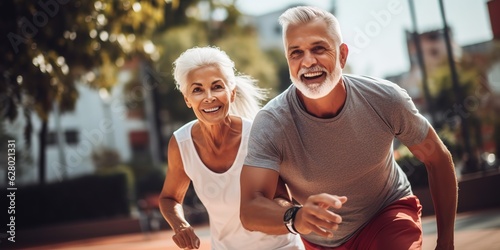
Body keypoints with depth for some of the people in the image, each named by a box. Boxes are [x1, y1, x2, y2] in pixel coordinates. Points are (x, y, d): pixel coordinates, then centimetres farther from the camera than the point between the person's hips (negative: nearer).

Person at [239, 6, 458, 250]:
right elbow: (249, 210, -33)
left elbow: (437, 158, -7)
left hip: (389, 214, 0)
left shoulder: (384, 99, -22)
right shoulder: (271, 123, -26)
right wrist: (295, 218, -55)